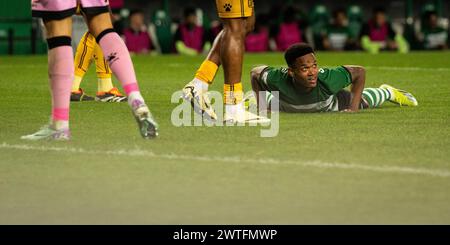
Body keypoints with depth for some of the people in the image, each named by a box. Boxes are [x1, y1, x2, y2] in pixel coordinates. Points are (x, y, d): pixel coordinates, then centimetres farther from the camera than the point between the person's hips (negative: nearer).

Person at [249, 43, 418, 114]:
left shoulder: (327, 78, -48)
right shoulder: (277, 79, -47)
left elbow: (359, 72, -31)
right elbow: (255, 72, -24)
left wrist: (354, 107, -32)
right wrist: (259, 104, -25)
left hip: (331, 105, -1)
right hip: (289, 108, 1)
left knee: (364, 101, 29)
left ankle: (387, 92, 63)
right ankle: (254, 98, 74)